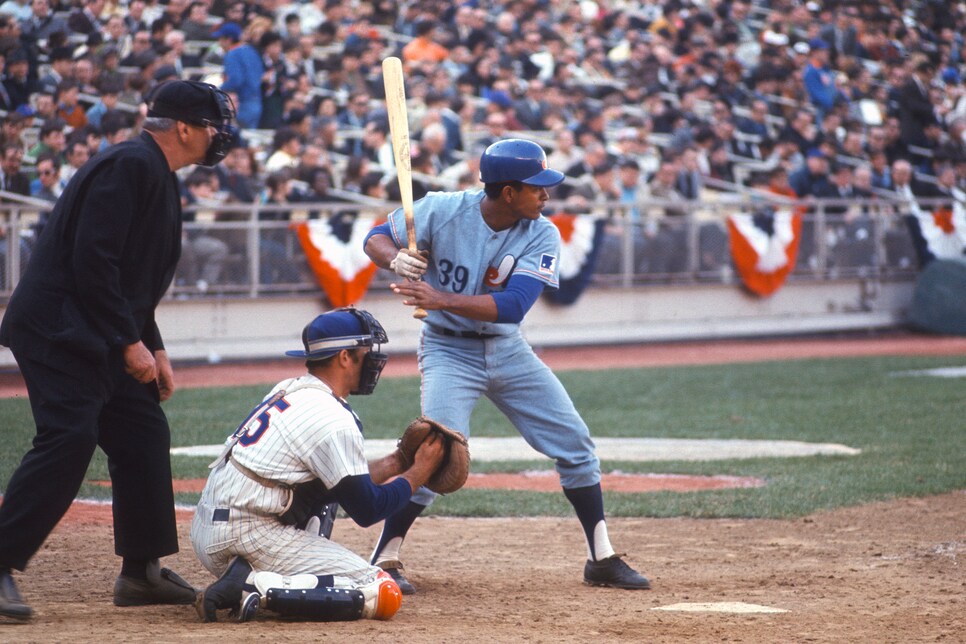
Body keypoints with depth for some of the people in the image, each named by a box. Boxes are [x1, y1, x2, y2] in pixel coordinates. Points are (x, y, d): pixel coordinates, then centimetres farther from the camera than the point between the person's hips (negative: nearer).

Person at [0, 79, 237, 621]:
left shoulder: (160, 178, 18)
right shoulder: (130, 166, -15)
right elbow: (92, 262, -22)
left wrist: (155, 350, 17)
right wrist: (130, 343, -19)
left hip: (99, 336, 11)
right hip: (59, 328, -11)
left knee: (143, 434, 10)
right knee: (67, 439, -19)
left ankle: (142, 571, 18)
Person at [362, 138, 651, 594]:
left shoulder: (542, 236, -15)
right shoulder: (441, 210, -19)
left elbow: (513, 306, -26)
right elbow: (376, 238, -8)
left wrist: (440, 299, -37)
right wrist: (397, 259, -32)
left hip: (507, 348, 4)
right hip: (449, 349, -4)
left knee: (574, 441, 4)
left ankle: (602, 559, 17)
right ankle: (385, 560, -12)